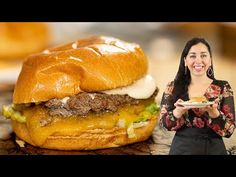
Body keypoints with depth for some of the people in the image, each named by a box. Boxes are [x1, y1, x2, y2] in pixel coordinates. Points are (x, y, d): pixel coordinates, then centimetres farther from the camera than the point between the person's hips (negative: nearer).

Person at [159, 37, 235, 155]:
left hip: (213, 149, 0)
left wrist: (213, 112, -25)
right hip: (181, 148, 1)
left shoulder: (223, 87, -4)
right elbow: (164, 123, -4)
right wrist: (179, 111, -22)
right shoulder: (173, 87, -2)